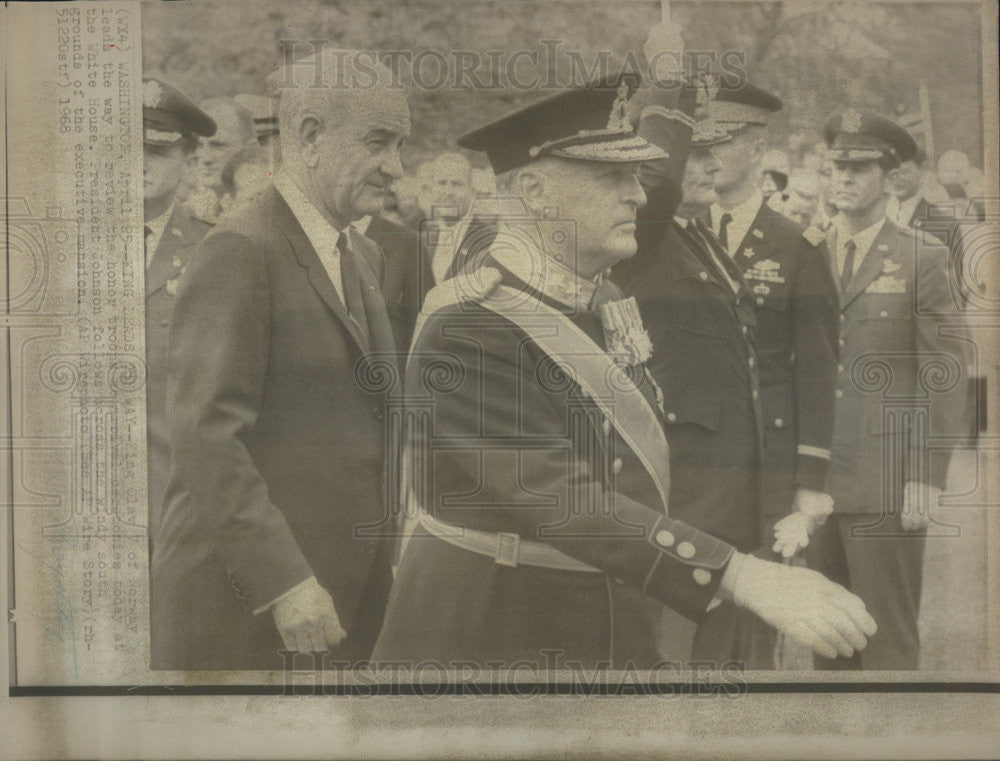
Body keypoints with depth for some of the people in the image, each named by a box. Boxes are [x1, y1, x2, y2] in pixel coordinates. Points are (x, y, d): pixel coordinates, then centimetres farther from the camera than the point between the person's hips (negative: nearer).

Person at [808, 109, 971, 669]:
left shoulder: (923, 258, 0)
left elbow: (945, 371, -4)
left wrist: (928, 477, -10)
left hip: (887, 486, -4)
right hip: (815, 481, 4)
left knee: (888, 643, 3)